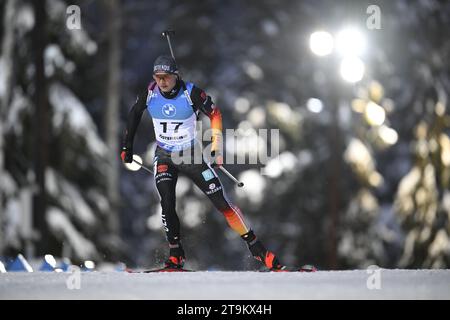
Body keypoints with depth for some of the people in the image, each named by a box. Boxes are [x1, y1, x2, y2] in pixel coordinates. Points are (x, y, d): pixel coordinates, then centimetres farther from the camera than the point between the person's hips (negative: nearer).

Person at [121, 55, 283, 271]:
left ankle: (256, 247, 3)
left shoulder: (191, 93, -20)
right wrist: (127, 144, 10)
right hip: (164, 157, 2)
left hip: (191, 156, -2)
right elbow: (135, 113, 8)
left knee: (221, 202, -5)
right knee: (167, 204, -19)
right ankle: (175, 256, -4)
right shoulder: (151, 93, -11)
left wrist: (217, 148, -12)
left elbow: (214, 114, -7)